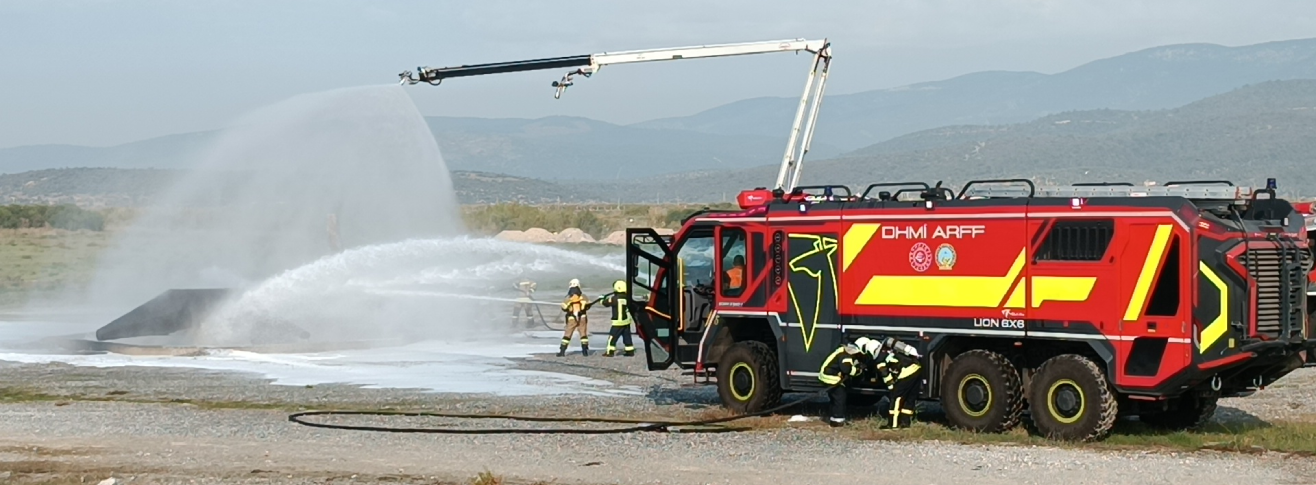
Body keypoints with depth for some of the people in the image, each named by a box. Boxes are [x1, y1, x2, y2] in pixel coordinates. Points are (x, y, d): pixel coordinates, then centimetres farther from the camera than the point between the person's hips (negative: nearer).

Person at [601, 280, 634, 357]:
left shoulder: (615, 298, -16)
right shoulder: (627, 298, 1)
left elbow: (606, 303, -7)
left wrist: (602, 299, 16)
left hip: (618, 322, -6)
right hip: (627, 321, 6)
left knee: (612, 337, 1)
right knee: (627, 337, 12)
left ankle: (610, 352, 1)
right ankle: (630, 351, 13)